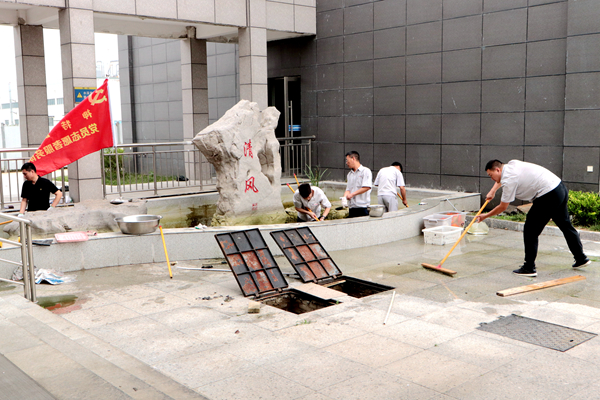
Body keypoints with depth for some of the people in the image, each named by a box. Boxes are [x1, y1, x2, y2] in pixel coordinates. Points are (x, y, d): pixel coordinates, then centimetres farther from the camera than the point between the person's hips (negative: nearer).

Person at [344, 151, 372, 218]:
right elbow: (348, 189, 16)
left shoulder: (365, 171, -2)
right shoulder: (350, 174, 21)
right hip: (352, 207, 6)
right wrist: (344, 197, -6)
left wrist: (352, 194, -15)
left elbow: (366, 187, -14)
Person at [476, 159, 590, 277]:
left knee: (530, 231, -3)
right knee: (565, 225, 22)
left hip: (548, 196, -10)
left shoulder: (509, 181, -15)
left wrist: (485, 216, 7)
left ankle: (529, 268, 0)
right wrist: (492, 191, 34)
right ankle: (581, 258, 34)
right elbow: (501, 179, 37)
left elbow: (502, 207, -5)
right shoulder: (512, 164, 11)